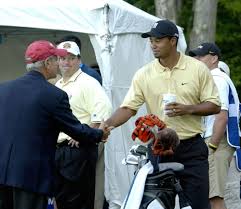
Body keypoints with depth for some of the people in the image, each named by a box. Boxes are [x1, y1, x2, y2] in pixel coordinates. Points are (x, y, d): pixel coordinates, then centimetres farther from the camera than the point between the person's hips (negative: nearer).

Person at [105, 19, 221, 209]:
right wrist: (107, 125, -19)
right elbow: (128, 108, -2)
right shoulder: (144, 74, 2)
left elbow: (214, 105, 0)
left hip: (192, 148, -2)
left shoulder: (198, 69, -2)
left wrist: (187, 109, -16)